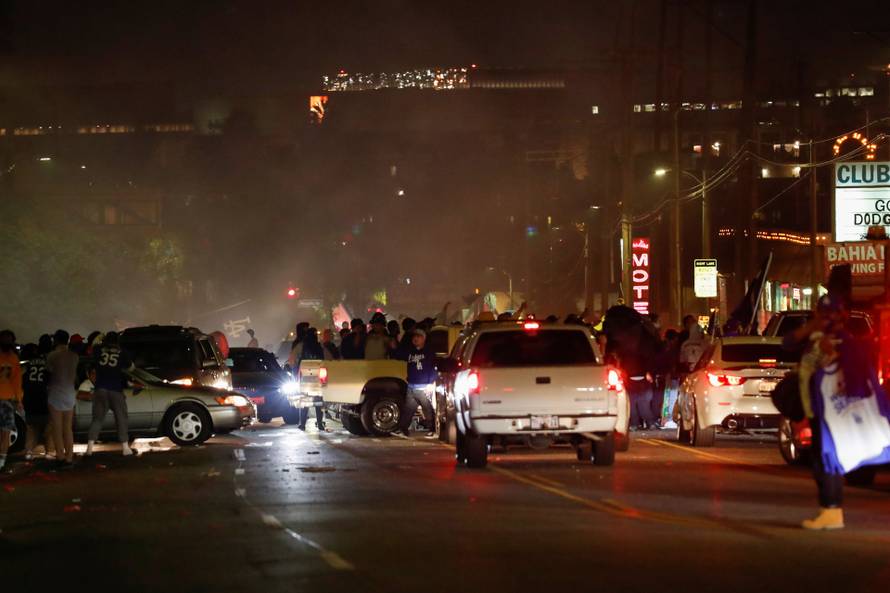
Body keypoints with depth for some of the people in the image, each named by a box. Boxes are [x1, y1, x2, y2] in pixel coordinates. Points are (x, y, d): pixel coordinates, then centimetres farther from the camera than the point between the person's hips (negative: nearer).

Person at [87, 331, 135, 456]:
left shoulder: (98, 351, 2)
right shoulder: (122, 353, 1)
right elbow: (130, 367, 12)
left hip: (100, 389, 1)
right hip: (116, 390, -1)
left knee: (97, 419, 6)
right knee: (121, 419, 7)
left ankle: (90, 447, -2)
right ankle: (125, 447, 4)